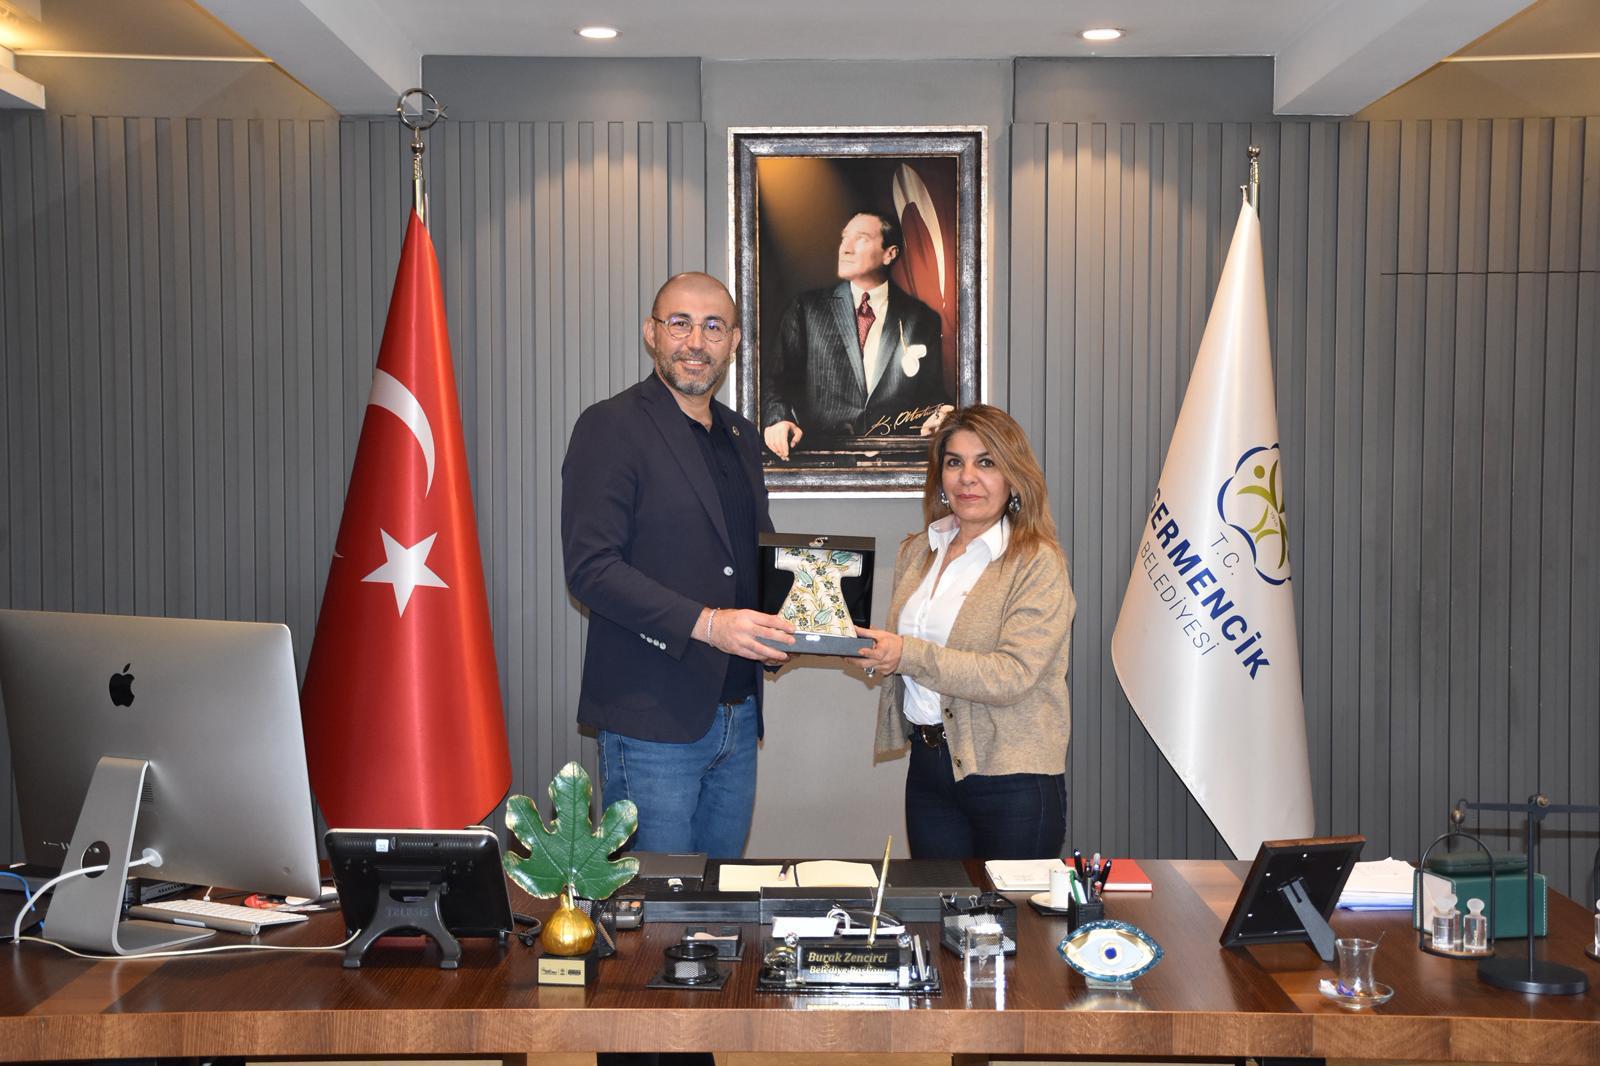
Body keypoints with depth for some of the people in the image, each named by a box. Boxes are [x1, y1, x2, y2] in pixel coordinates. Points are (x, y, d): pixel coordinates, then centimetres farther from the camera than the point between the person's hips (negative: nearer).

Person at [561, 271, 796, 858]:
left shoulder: (741, 436, 15)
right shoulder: (611, 426, -7)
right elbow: (590, 567, -16)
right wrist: (704, 623, -24)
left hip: (737, 712, 7)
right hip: (654, 715, -7)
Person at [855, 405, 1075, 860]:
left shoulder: (1039, 564, -9)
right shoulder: (916, 552, 10)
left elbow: (1013, 675, -19)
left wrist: (910, 655, -25)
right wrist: (871, 649, -2)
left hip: (1010, 776, -5)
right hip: (929, 766, 6)